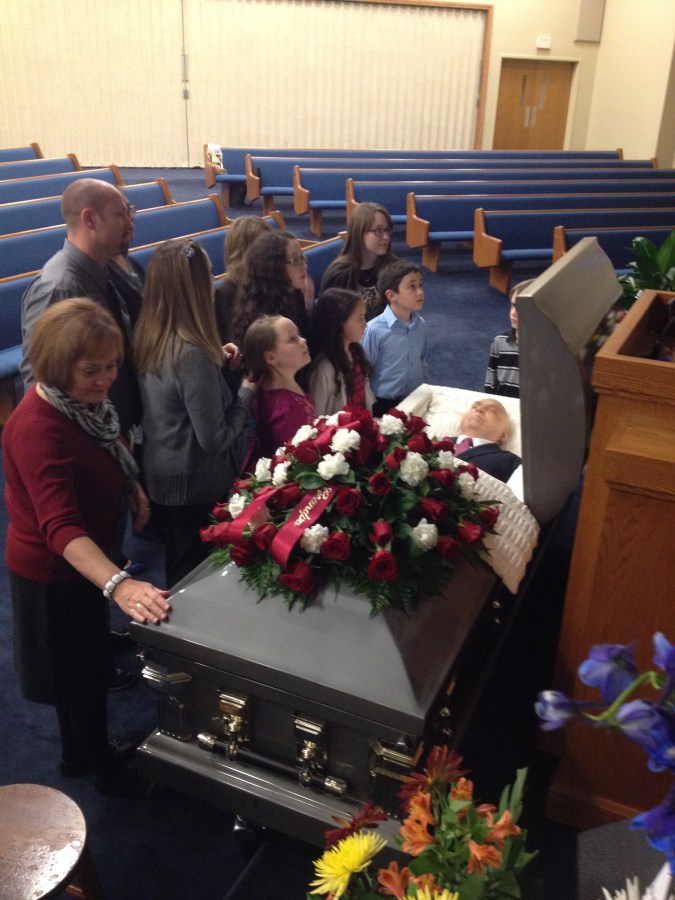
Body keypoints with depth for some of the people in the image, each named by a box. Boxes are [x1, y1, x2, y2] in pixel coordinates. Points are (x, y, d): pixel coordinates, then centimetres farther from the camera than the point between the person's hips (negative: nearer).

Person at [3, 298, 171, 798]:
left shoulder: (83, 399, -9)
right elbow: (60, 529, -45)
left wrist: (132, 487, 3)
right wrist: (119, 584, -57)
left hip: (85, 563, 9)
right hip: (54, 574, -9)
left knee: (85, 663, 26)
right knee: (84, 671, 13)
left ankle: (79, 753, 50)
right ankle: (106, 771, 38)